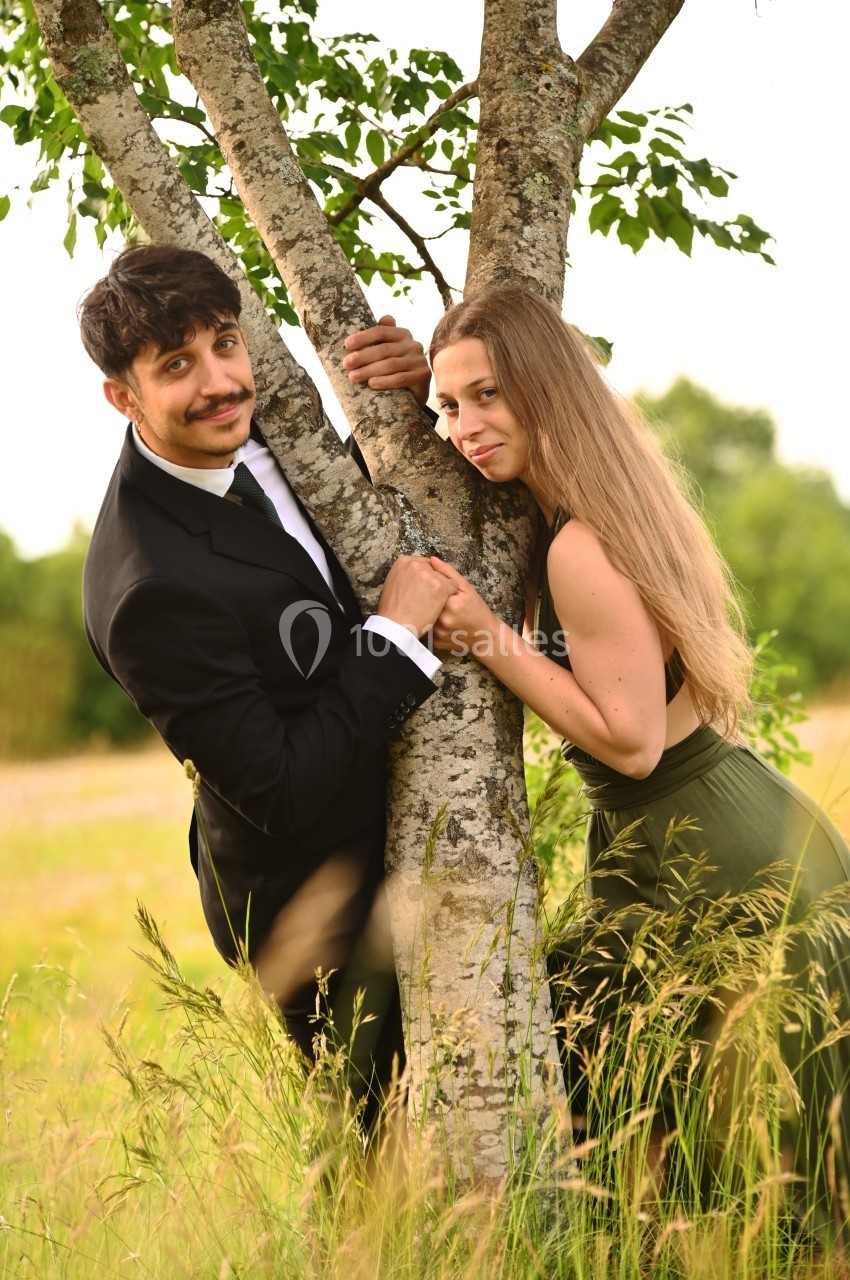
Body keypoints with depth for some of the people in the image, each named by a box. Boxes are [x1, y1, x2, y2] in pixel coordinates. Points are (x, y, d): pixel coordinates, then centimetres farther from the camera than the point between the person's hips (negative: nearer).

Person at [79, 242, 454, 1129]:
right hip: (324, 905, -9)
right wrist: (396, 635, -25)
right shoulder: (153, 587, -33)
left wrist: (411, 397, -8)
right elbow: (280, 791, -29)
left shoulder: (241, 438, -6)